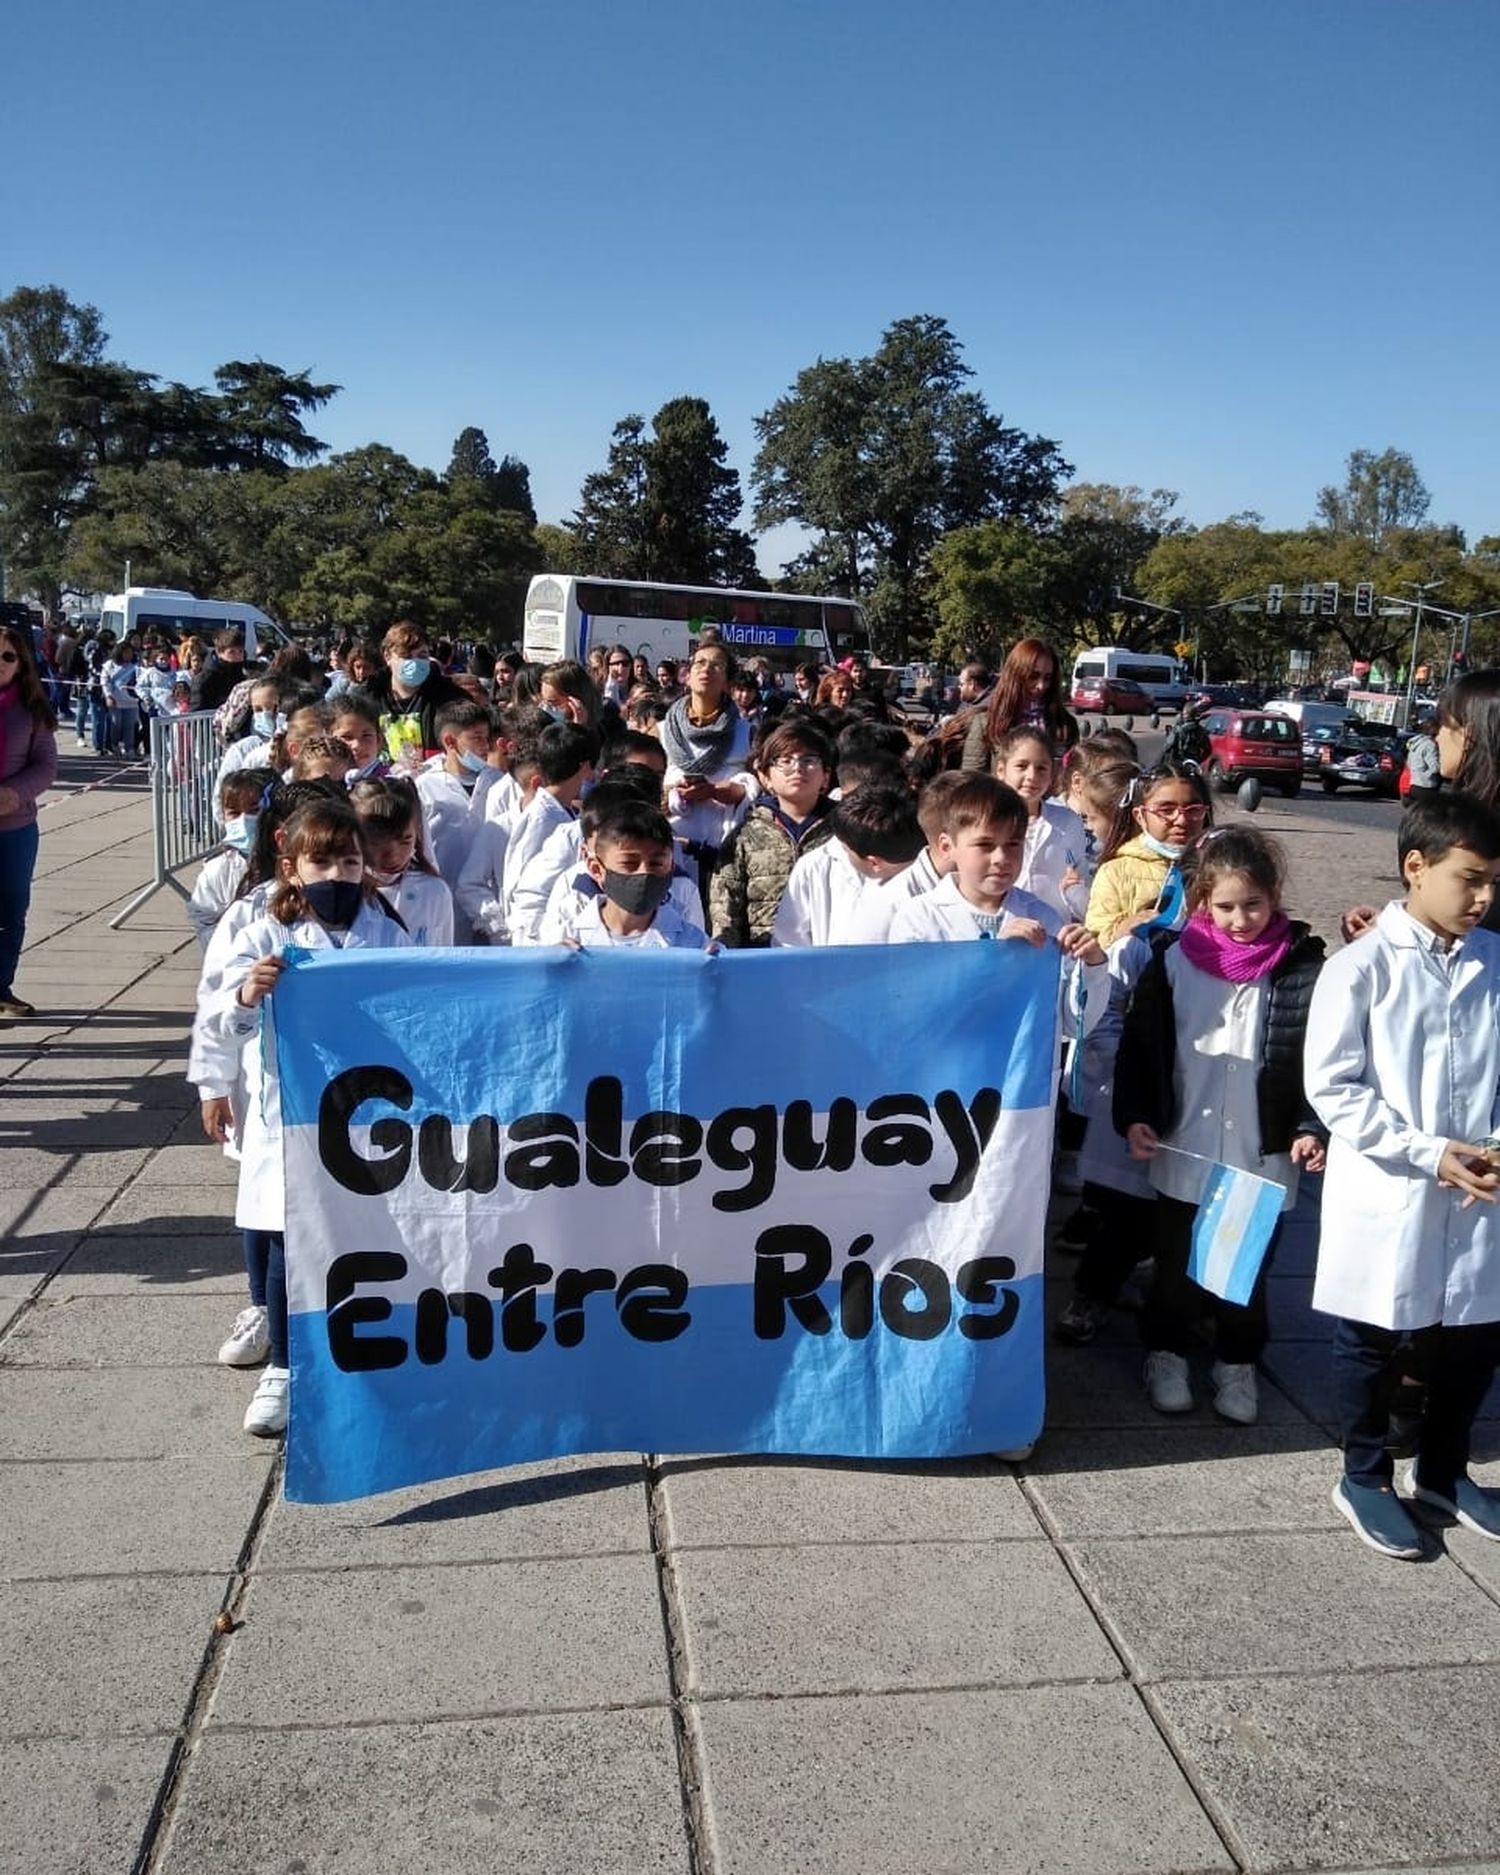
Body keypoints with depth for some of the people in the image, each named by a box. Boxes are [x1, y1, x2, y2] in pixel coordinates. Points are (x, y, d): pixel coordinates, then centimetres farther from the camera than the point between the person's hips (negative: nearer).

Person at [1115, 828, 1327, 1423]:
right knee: (1175, 1263, 15)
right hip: (1184, 1151, 1)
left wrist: (1312, 1127, -12)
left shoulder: (1301, 966, -5)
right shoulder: (1174, 958, -3)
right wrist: (1135, 1116, -6)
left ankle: (1237, 1363, 33)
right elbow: (1140, 1043, 1)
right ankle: (1166, 1353, 34)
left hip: (1264, 1156, 0)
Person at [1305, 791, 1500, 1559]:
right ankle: (1365, 1479, 32)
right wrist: (1429, 1152, -17)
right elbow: (1332, 1088, -12)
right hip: (1386, 1193, -4)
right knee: (1372, 1342, 11)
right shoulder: (1362, 966, -12)